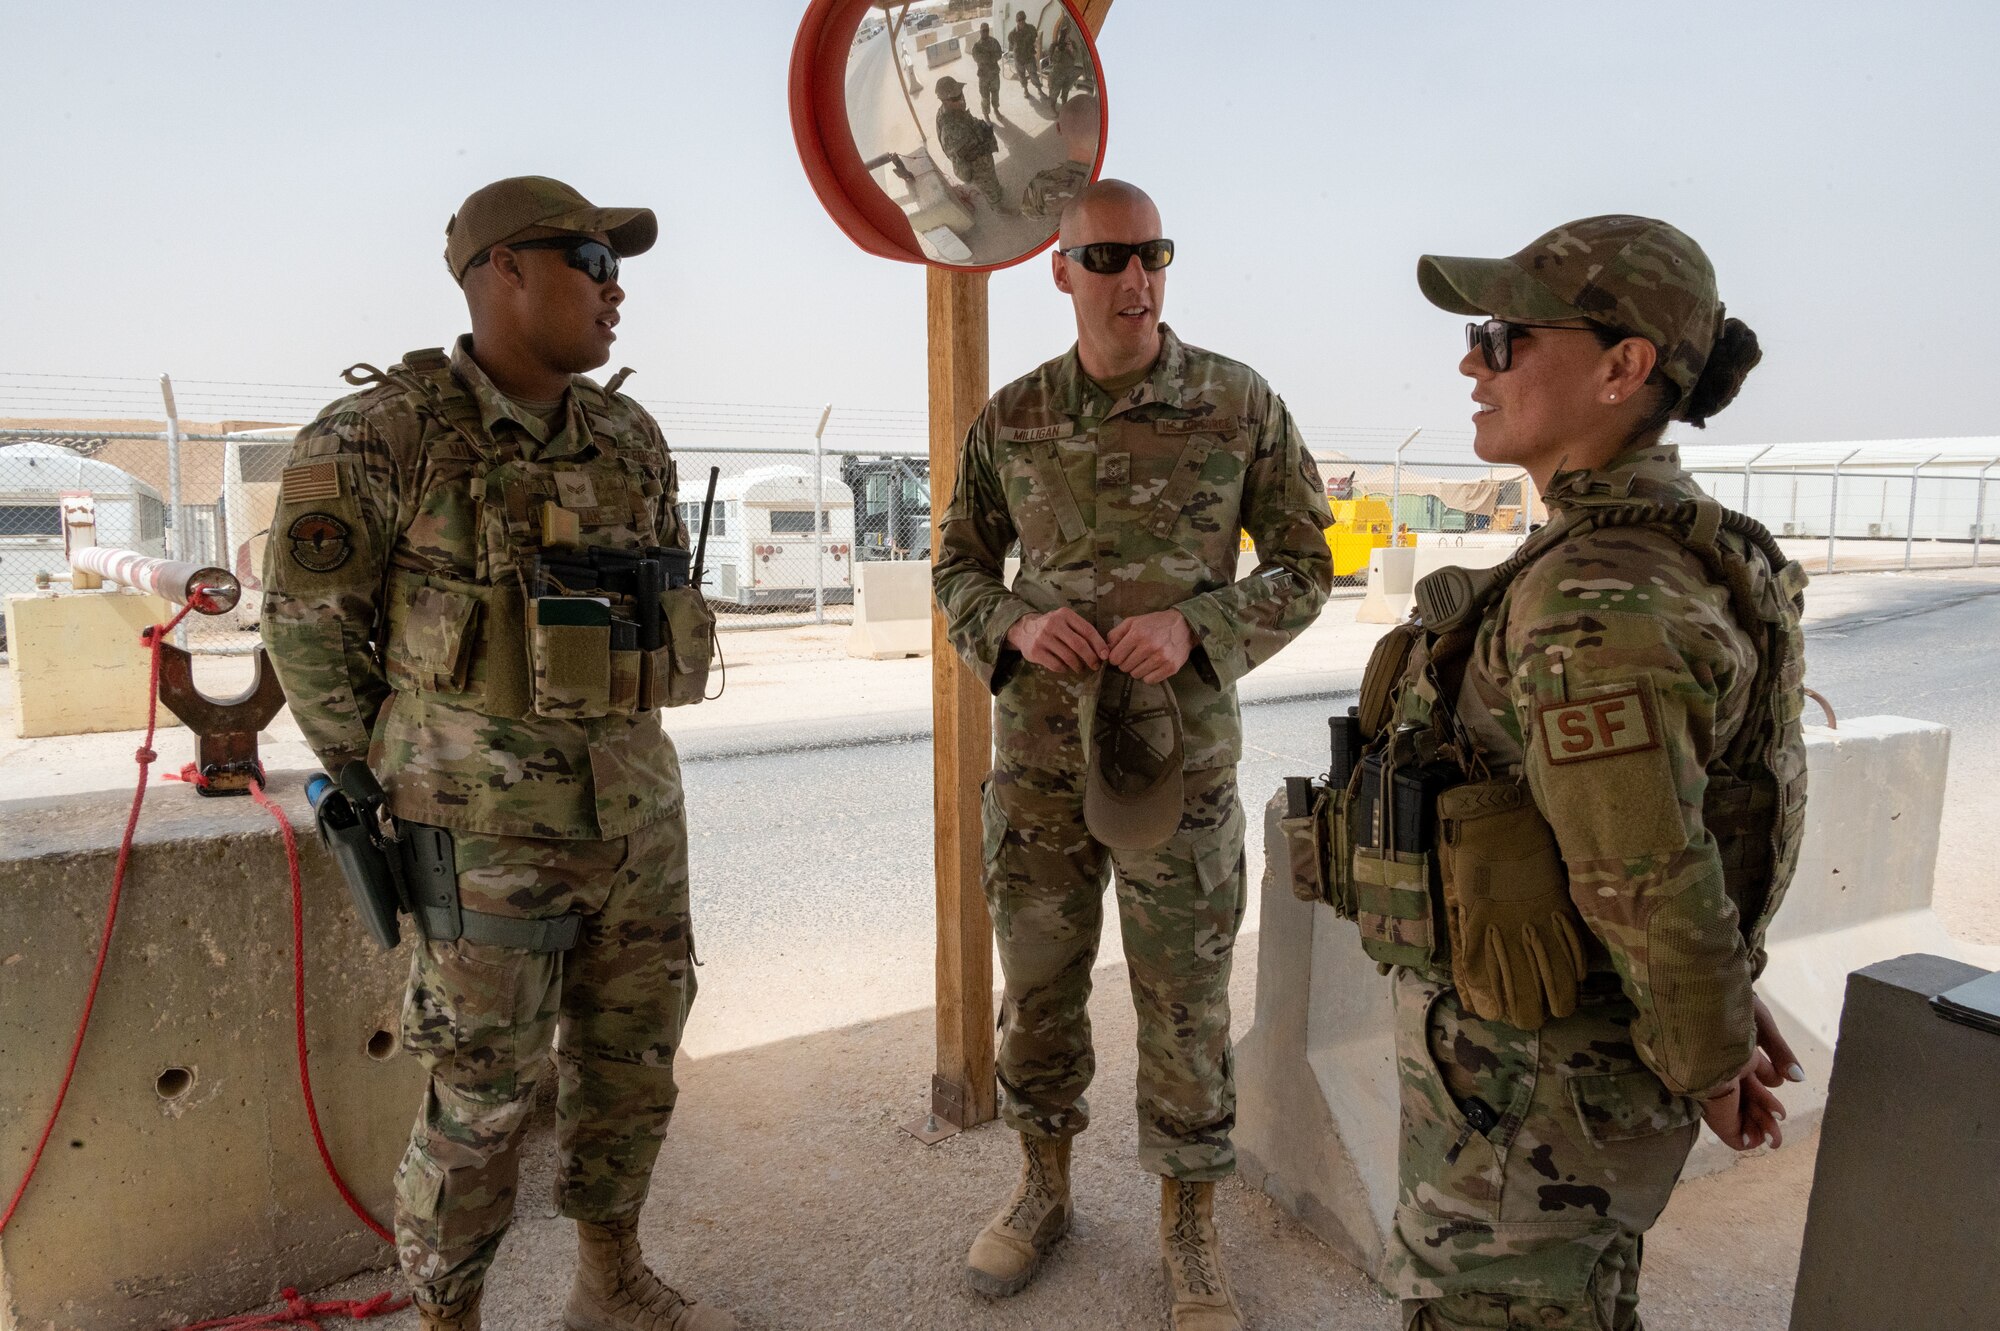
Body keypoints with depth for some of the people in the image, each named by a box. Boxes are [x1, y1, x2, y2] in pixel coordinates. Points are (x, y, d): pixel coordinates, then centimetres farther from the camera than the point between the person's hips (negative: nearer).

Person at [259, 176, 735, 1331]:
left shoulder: (631, 438, 7)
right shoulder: (382, 437, -10)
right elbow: (310, 627, -4)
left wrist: (620, 744, 14)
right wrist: (384, 785, 2)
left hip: (637, 811, 6)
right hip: (492, 828, -6)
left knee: (633, 1064, 16)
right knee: (484, 1097, 6)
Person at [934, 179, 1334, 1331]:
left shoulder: (1242, 404, -4)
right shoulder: (1011, 418, 3)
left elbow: (1304, 567, 0)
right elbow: (960, 566, 10)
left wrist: (1195, 627, -18)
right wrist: (1015, 626, -12)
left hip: (1180, 754, -2)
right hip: (1038, 755, 3)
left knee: (1185, 1000, 9)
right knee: (1039, 984, 15)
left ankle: (1191, 1226, 32)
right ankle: (1045, 1190, 39)